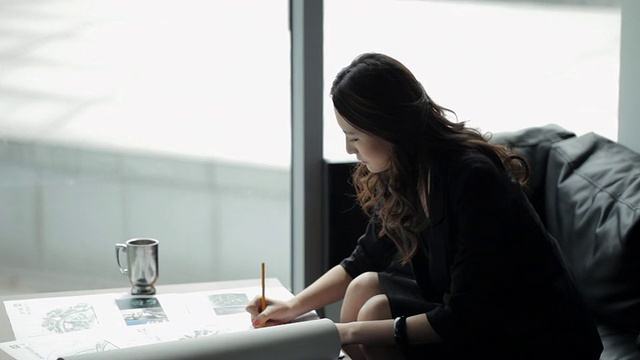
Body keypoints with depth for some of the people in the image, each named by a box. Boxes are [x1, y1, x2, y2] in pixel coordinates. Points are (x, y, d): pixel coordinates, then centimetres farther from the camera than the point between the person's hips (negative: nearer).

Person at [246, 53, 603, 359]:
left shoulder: (473, 178, -27)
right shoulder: (401, 177, -3)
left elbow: (463, 316, -26)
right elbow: (364, 261, 14)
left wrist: (356, 331, -23)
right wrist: (295, 305, 4)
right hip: (472, 312, 8)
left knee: (377, 312, -18)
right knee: (365, 287, -4)